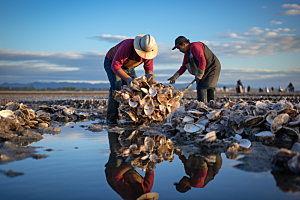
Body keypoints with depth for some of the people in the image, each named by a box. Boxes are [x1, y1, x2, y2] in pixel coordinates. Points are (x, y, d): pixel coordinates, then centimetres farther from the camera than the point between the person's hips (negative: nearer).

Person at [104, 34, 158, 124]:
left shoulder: (148, 51, -22)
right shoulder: (127, 47, -42)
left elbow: (149, 68, -12)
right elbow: (115, 66, -42)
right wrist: (127, 79, -52)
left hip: (127, 66, 6)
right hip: (111, 62, -6)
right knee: (116, 86, -23)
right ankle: (111, 118, -23)